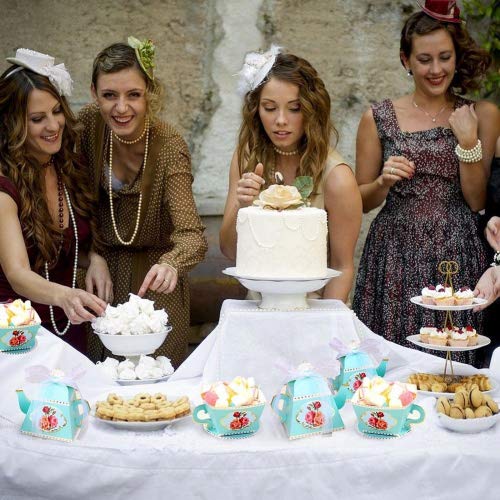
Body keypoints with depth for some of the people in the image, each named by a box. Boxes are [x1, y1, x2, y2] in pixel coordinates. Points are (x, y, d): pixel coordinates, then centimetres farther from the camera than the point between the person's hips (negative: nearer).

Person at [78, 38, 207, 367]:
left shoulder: (169, 146, -24)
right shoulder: (89, 124, -13)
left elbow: (192, 235, -32)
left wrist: (170, 264, -53)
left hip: (153, 277, -3)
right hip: (104, 267, 3)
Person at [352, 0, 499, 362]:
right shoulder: (379, 118, 5)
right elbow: (362, 201, 9)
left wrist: (468, 141, -10)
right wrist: (384, 182, -11)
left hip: (458, 255, 0)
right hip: (396, 258, 0)